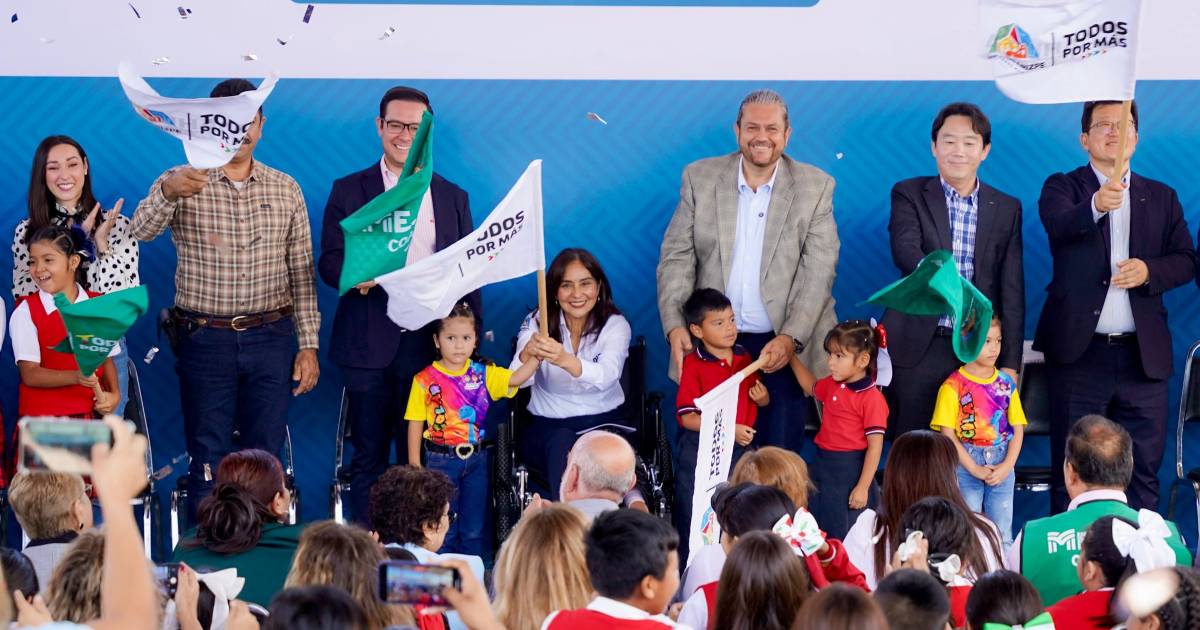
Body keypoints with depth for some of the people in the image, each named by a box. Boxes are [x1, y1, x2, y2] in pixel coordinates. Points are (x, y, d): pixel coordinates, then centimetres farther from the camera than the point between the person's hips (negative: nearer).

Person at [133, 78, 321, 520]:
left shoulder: (286, 190, 7)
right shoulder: (182, 183, -1)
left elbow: (301, 272, 8)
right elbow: (140, 232, -20)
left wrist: (309, 344, 2)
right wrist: (168, 192, -41)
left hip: (271, 339, 2)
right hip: (205, 339, -2)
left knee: (265, 458, 6)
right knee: (207, 461, 2)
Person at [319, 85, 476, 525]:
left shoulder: (452, 197, 13)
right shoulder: (350, 191, 7)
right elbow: (329, 261, 1)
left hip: (429, 341, 1)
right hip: (369, 344, -1)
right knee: (368, 457, 2)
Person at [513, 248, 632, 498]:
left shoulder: (615, 324, -4)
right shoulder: (536, 324, -2)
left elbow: (607, 375, -27)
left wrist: (565, 360, -48)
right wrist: (527, 354, -46)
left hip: (605, 422, 0)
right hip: (548, 427, 0)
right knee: (563, 441, -35)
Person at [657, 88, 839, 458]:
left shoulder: (816, 187, 1)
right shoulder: (700, 177, 5)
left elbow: (818, 271, -5)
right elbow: (677, 254, 4)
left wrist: (790, 338, -17)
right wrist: (674, 325, -11)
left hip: (785, 344, -1)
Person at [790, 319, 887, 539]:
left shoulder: (872, 398, -19)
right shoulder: (832, 385, 5)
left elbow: (875, 446, -19)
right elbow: (811, 387, 31)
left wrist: (863, 487, -21)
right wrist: (791, 357, 23)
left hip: (852, 471, -8)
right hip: (824, 467, 8)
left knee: (846, 535, 1)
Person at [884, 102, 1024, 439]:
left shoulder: (1007, 208, 11)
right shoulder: (909, 195, 5)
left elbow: (1012, 292, 9)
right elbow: (905, 251, -15)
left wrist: (1010, 364, 2)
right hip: (918, 349, -1)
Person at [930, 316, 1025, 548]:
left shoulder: (1006, 383, 7)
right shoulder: (954, 386, -6)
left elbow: (1018, 429, 6)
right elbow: (947, 434, -9)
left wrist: (1007, 466, -7)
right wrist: (975, 469, -12)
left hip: (1002, 466, 3)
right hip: (966, 465, -3)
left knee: (1003, 537, 5)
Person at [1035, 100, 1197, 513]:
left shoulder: (1161, 197, 14)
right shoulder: (1063, 187, 3)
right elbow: (1059, 225, -19)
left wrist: (1150, 271, -12)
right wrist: (1095, 206, -41)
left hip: (1143, 354, 3)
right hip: (1080, 351, -3)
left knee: (1143, 474, 4)